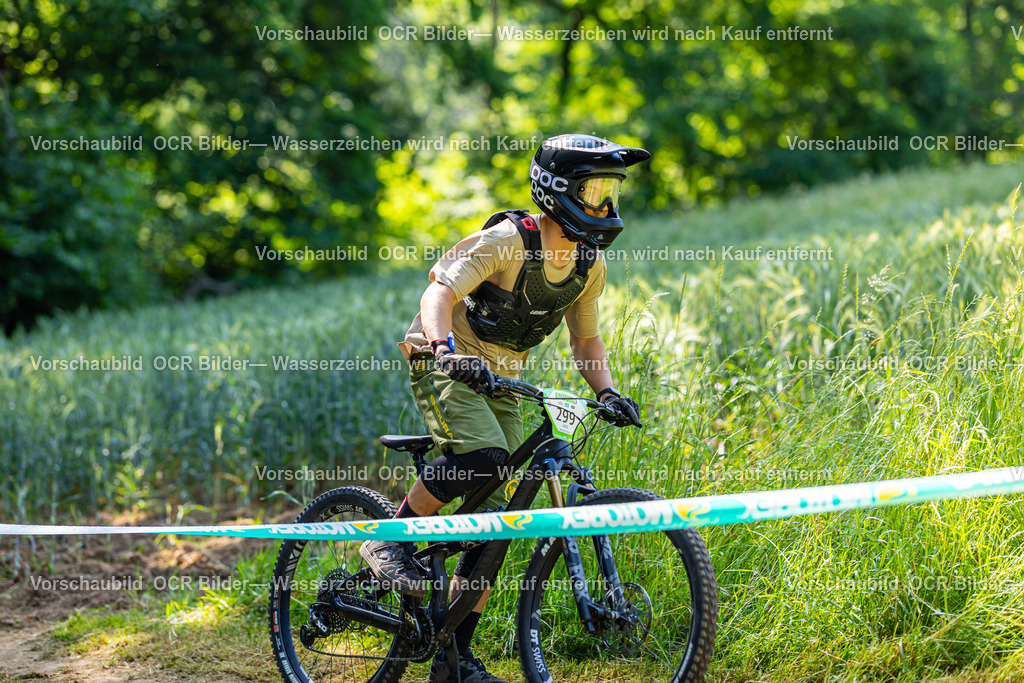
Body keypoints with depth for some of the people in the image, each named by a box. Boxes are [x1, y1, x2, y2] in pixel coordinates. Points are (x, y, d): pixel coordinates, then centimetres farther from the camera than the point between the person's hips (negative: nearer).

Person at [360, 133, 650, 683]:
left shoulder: (590, 266, 1)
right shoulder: (508, 241, -20)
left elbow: (586, 340, 11)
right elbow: (440, 292, -26)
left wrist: (607, 392, -6)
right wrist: (445, 348, -44)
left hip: (498, 380, 7)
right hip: (445, 365, -7)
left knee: (495, 516, -1)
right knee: (482, 456, -34)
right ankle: (390, 538, -12)